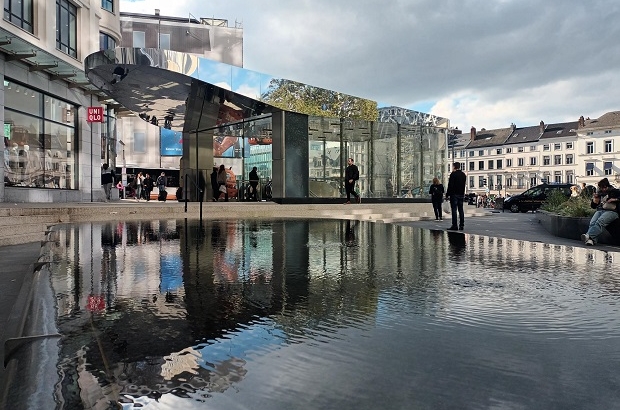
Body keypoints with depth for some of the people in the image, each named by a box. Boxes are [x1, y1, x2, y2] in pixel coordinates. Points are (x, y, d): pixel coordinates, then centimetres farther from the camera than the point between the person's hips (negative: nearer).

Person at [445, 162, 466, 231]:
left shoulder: (453, 174, -9)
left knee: (454, 210, -7)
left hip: (454, 194, -7)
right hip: (461, 194, 7)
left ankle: (454, 225, -9)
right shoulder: (463, 175, 13)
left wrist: (447, 194, -9)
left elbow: (450, 185, -12)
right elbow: (463, 185, 16)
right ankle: (461, 225, 9)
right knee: (461, 210, 8)